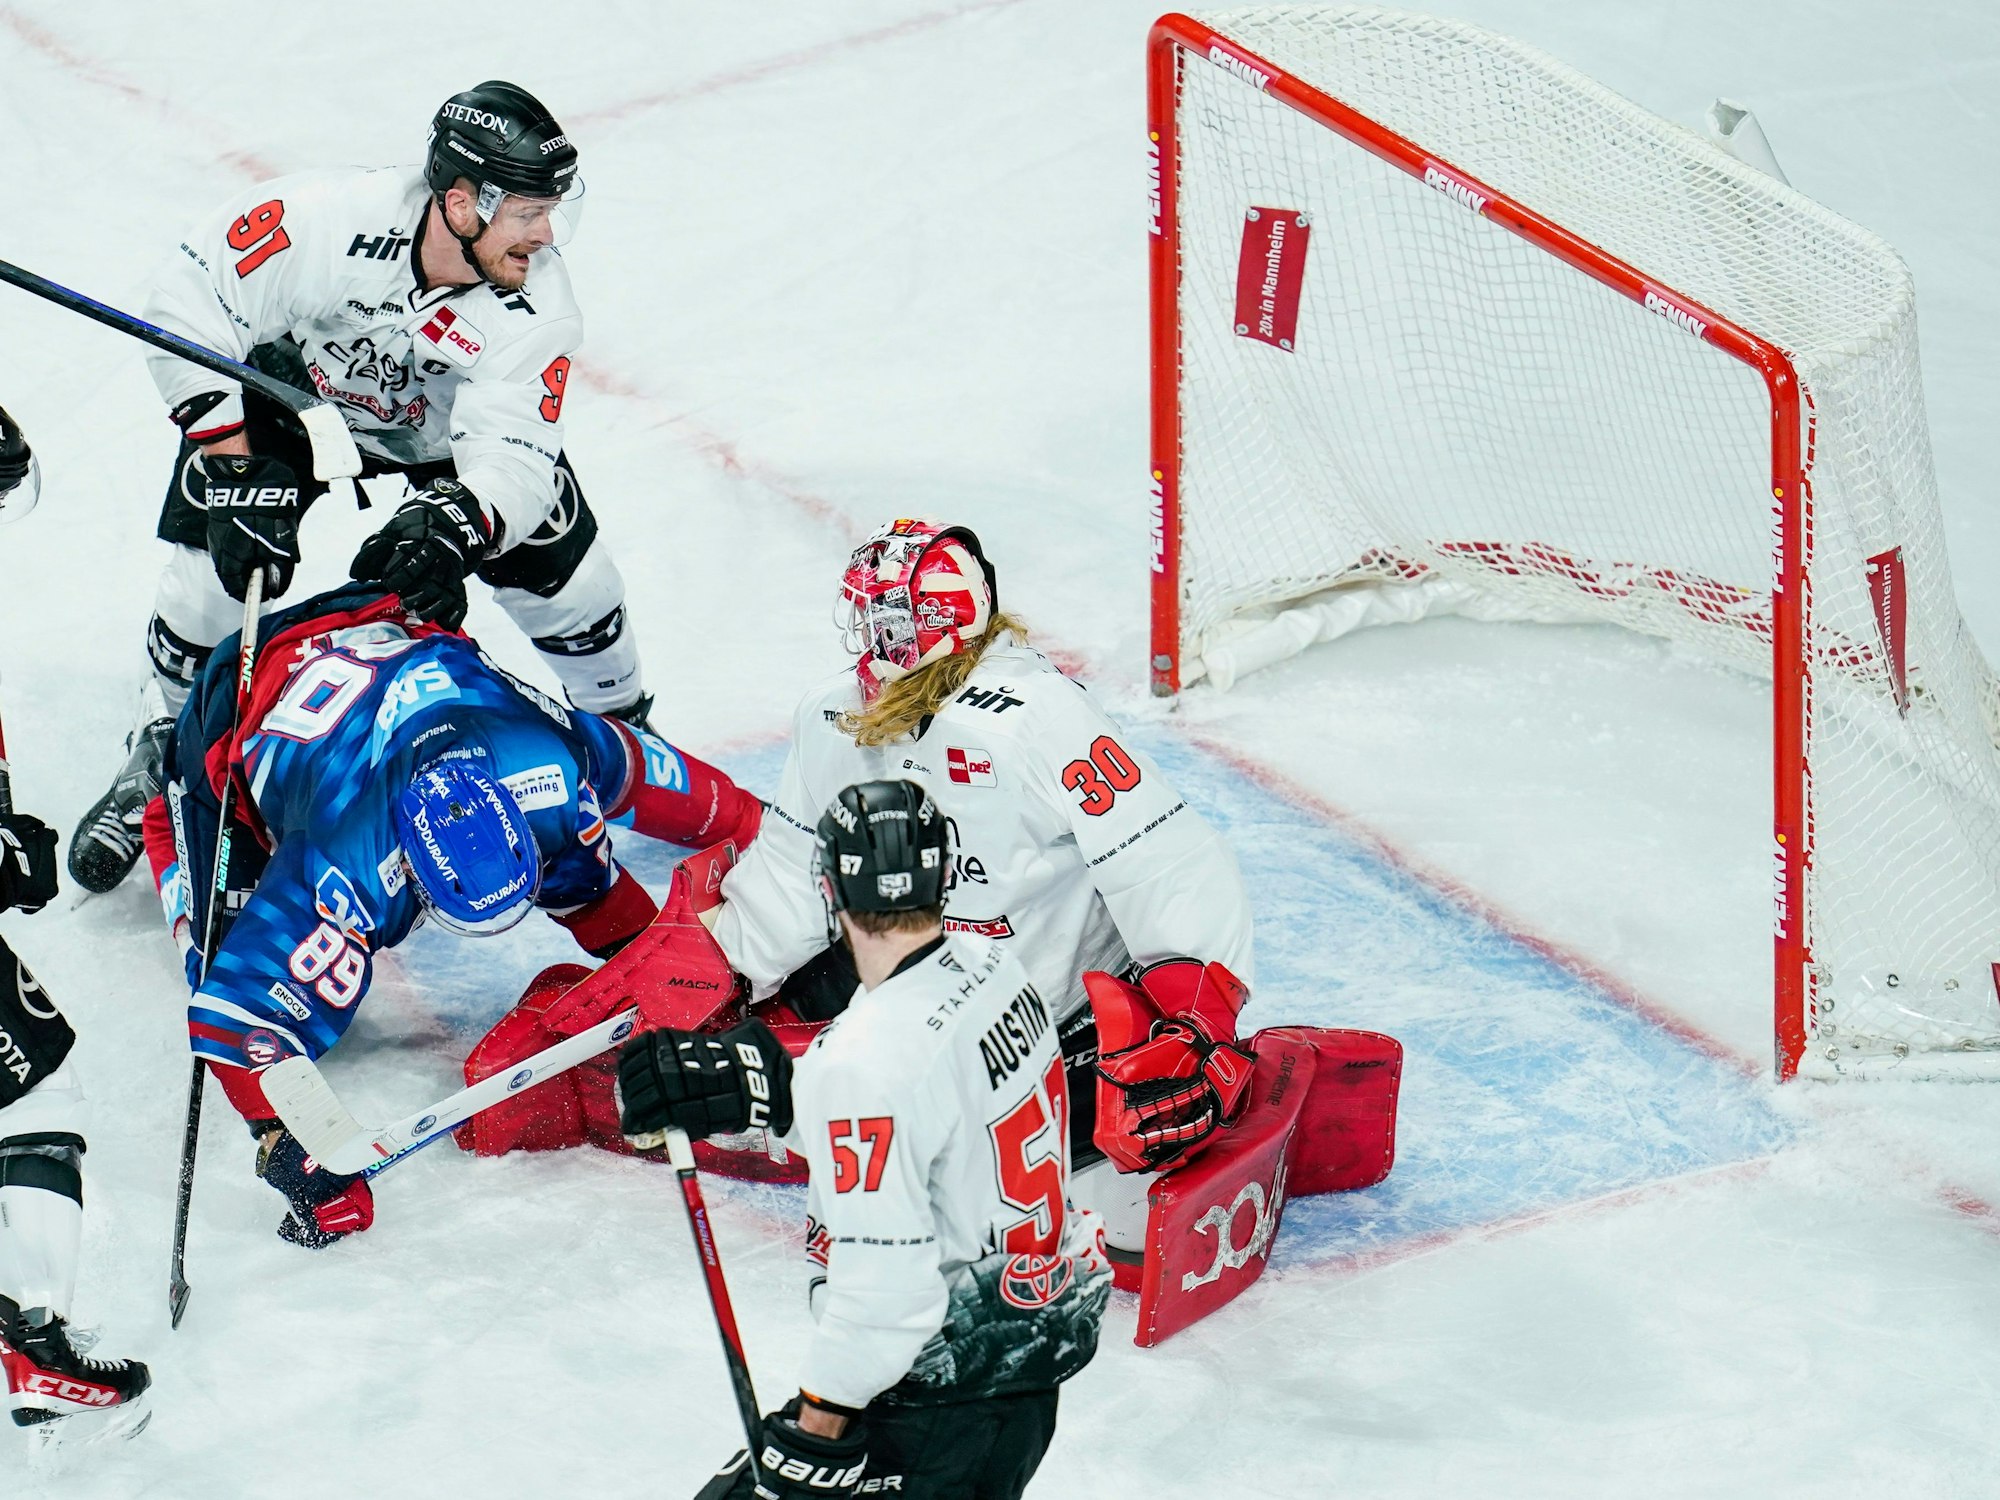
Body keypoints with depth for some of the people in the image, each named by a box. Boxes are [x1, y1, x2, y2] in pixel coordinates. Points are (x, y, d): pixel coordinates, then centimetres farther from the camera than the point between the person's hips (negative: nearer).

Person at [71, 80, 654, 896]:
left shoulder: (537, 305, -32)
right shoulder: (325, 219, -40)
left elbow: (515, 459, -36)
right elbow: (188, 301, -32)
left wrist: (451, 529, -58)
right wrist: (234, 466, -35)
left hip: (447, 424, 2)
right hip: (292, 379, -2)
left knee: (564, 576, -3)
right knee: (218, 570, -14)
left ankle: (621, 727, 29)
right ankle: (160, 752, 15)